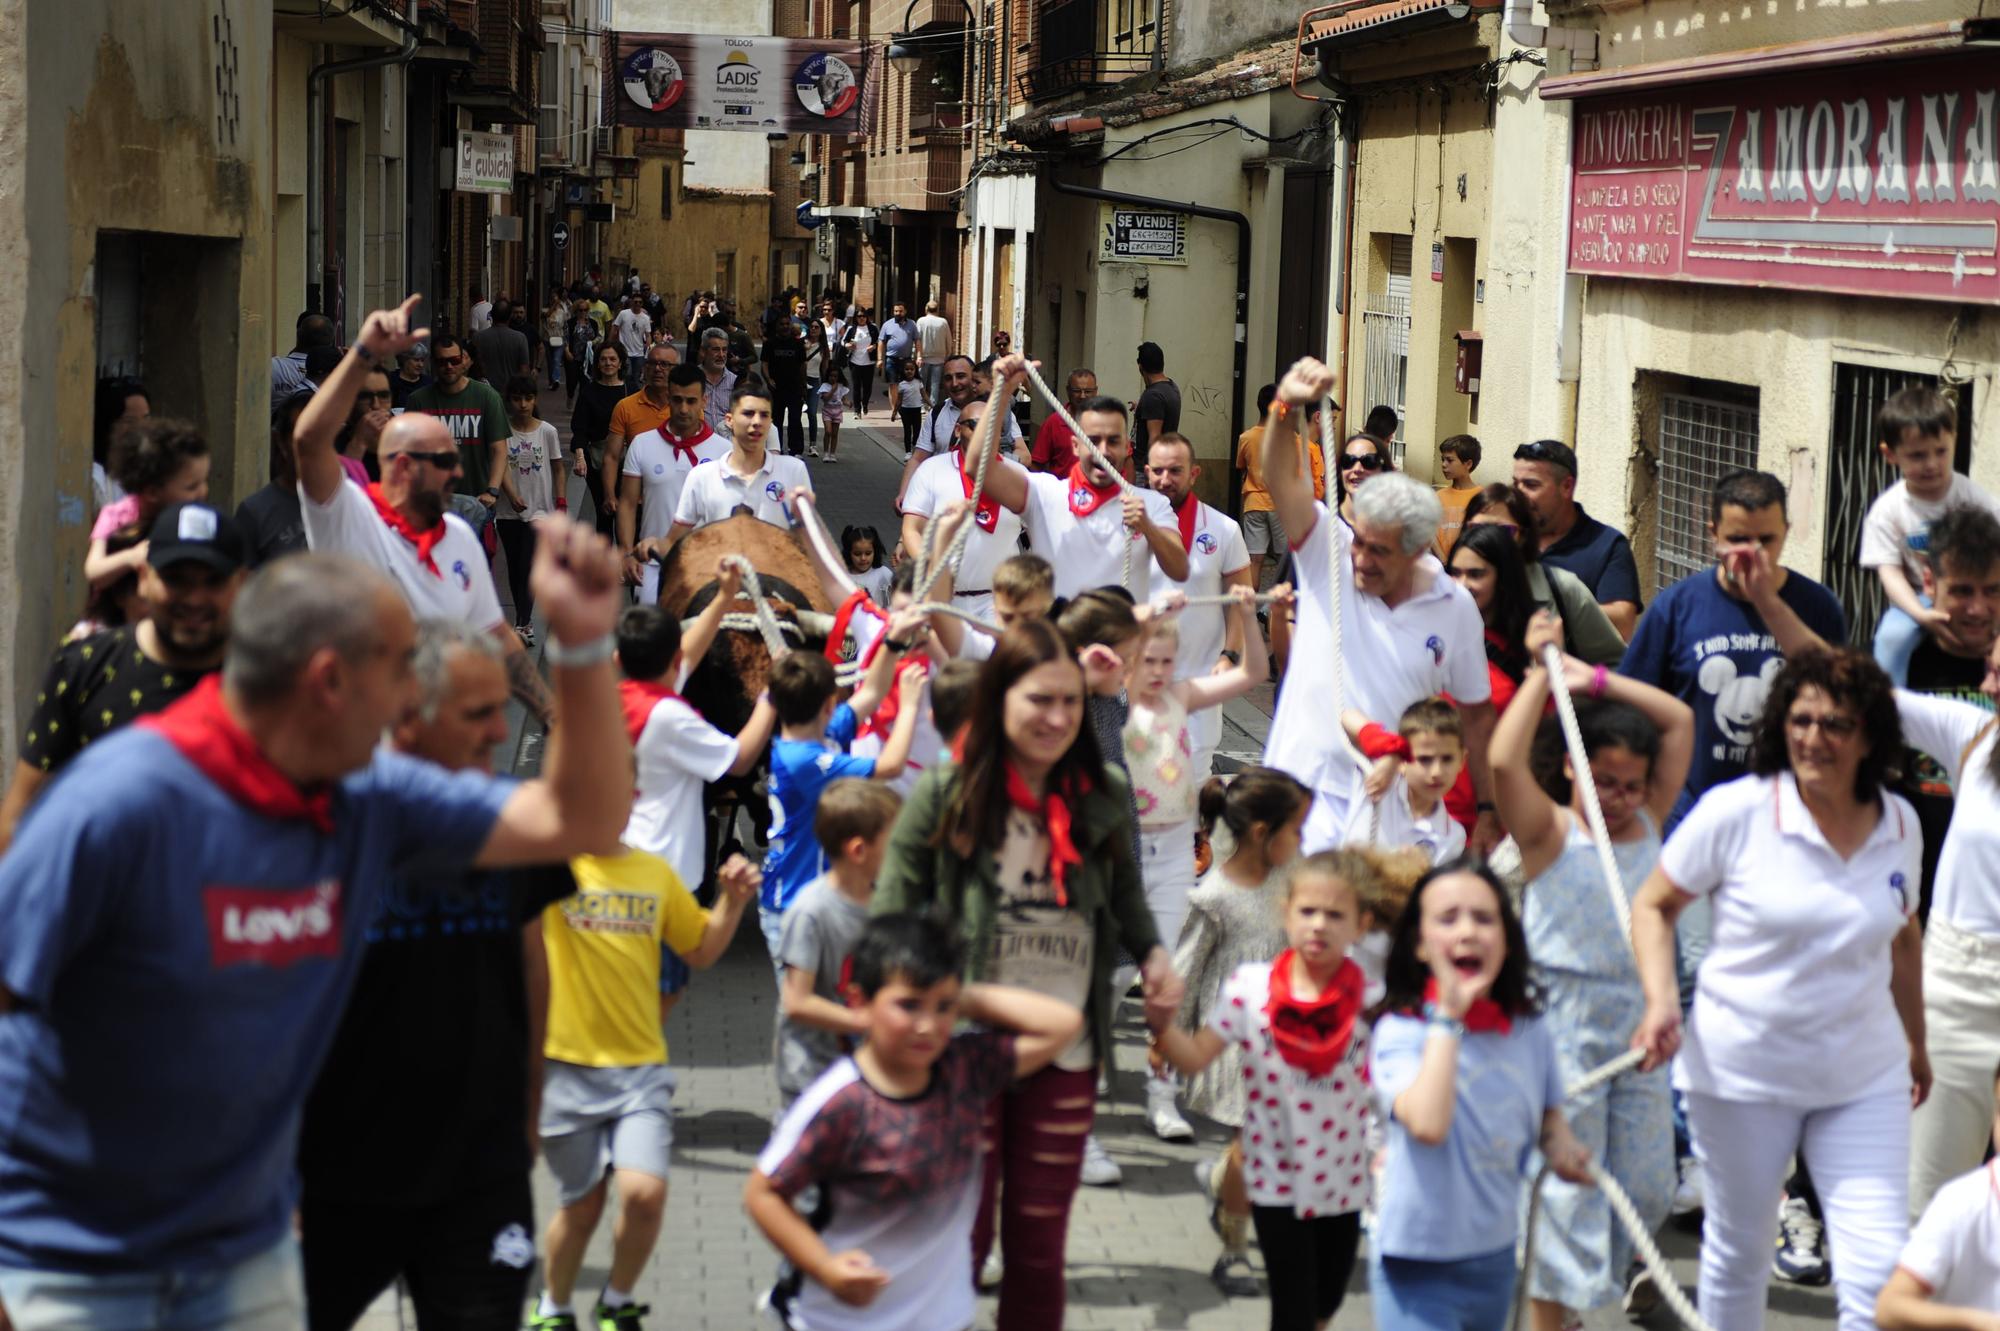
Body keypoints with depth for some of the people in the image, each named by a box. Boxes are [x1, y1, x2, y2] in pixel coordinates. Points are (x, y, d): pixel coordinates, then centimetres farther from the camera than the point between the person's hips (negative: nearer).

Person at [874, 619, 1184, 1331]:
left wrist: (1153, 953, -5)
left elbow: (1126, 897, 14)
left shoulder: (1104, 799, 2)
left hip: (1066, 1057, 3)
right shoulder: (944, 796, -7)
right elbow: (891, 916, -4)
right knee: (960, 1238, 4)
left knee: (1040, 1244, 11)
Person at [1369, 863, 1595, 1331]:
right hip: (1419, 1262, -6)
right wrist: (1448, 1016, -29)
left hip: (1496, 1255, 6)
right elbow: (1427, 1125, -35)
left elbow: (1549, 1114, 18)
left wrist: (1561, 1147, -6)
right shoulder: (1400, 1031, -18)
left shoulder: (1530, 1028, -1)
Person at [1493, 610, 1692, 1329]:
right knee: (1566, 1189, 0)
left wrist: (1597, 681, 3)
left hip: (1637, 1025, 5)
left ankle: (1618, 1267, 41)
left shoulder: (1647, 823, 7)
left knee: (1646, 1187, 12)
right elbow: (1504, 761, -24)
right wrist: (1543, 674, -16)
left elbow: (1679, 721, 8)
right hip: (1565, 1023, -5)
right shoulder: (1549, 833, -6)